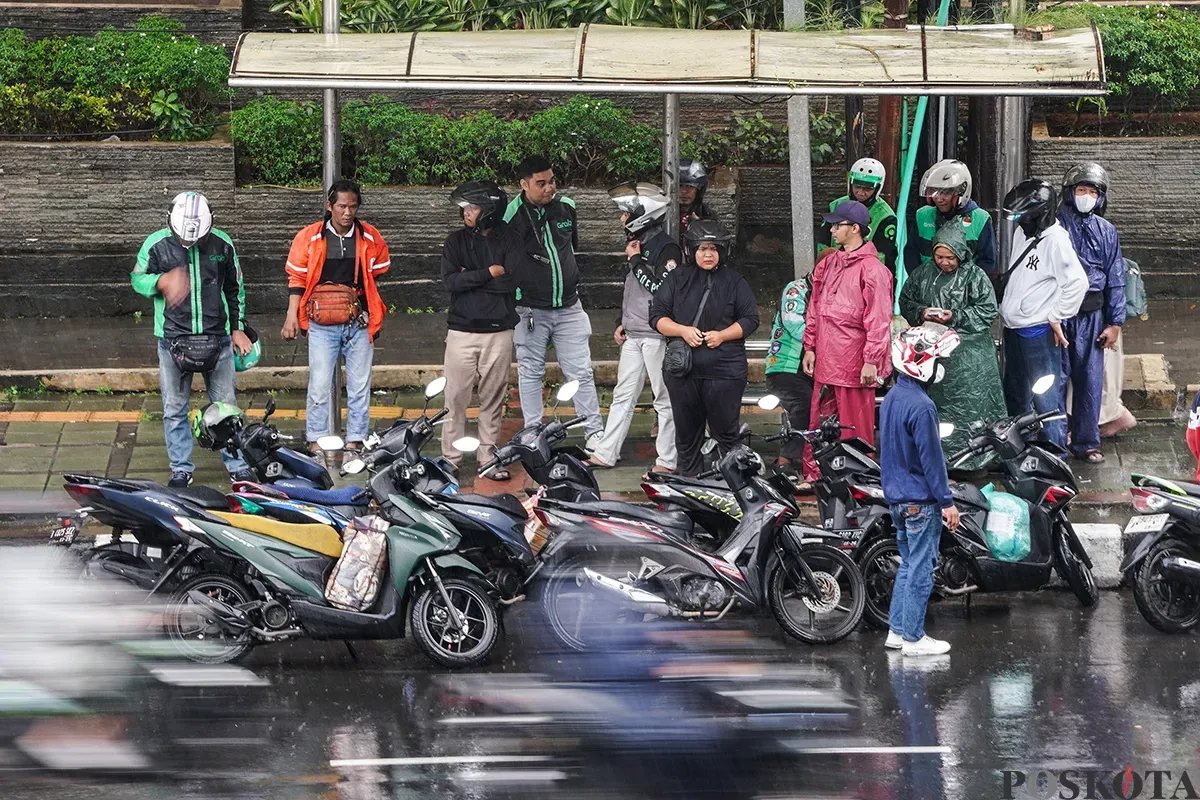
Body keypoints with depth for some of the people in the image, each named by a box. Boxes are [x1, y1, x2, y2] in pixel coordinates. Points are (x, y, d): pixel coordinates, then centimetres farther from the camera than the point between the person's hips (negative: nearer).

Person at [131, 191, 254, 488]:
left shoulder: (222, 244, 0)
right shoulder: (157, 244, -6)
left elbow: (235, 288, 13)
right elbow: (138, 278, 4)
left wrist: (238, 328, 15)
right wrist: (161, 282, -18)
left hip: (216, 338, 1)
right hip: (173, 338, -1)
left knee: (226, 405, 6)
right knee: (175, 408, 3)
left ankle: (237, 465, 16)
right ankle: (181, 468, 14)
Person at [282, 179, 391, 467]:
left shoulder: (371, 238, 5)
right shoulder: (309, 238, 0)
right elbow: (297, 278, 6)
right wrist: (292, 316, 1)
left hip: (359, 324, 2)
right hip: (322, 324, -2)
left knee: (360, 387, 4)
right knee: (319, 386, -3)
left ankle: (355, 443, 11)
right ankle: (316, 444, 3)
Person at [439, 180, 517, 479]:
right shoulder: (456, 241, 5)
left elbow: (513, 282, -9)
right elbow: (450, 280, -8)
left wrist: (470, 279, -10)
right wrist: (487, 274, -12)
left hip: (499, 331, 0)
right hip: (462, 330, 0)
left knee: (493, 398, 5)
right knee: (456, 397, -1)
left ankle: (489, 456, 13)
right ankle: (450, 457, 5)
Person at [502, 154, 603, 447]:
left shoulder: (566, 207, 3)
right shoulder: (513, 216, -13)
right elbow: (506, 265, -7)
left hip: (568, 306, 3)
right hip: (531, 310, -3)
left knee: (581, 372, 2)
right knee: (530, 373, 6)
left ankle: (595, 432, 6)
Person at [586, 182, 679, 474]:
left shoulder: (665, 247, -12)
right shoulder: (637, 243, 15)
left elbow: (662, 288, -22)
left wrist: (636, 260, -15)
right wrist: (623, 322, 25)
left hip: (657, 335, -9)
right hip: (633, 335, 9)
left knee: (665, 397, -2)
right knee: (623, 395, 11)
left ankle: (667, 460, 3)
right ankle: (605, 453, 14)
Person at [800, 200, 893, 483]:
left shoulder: (871, 269, -10)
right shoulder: (827, 264, 14)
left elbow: (878, 319, -13)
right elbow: (814, 308, 21)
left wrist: (871, 361, -16)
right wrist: (810, 347, 17)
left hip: (854, 362, -7)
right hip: (825, 361, 7)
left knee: (855, 426, -1)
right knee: (818, 423, 9)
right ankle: (813, 475, 15)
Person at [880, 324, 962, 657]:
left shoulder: (891, 399, 8)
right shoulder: (921, 407, -21)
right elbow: (931, 458, -19)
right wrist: (947, 501, -14)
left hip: (897, 497, 9)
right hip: (921, 501, -9)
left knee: (908, 564, 17)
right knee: (920, 569, -2)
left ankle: (897, 630, 20)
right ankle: (913, 638, 2)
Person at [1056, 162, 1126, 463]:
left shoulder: (1106, 232, 11)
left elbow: (1116, 280, 12)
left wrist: (1115, 323, 6)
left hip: (1092, 316, 3)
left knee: (1090, 379, 4)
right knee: (1056, 377, -2)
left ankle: (1086, 442, 13)